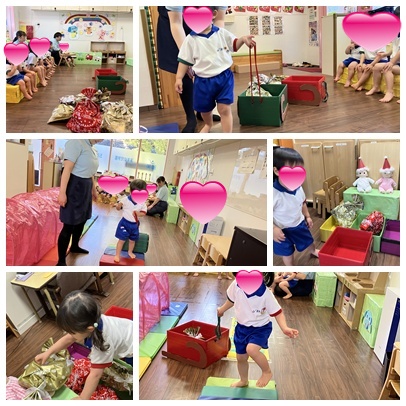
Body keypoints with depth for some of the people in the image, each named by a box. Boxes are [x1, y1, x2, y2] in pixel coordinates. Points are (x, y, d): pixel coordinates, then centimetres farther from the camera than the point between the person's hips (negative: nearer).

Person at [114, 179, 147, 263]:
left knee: (132, 240, 19)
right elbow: (118, 208, -5)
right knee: (122, 239, -1)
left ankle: (130, 252, 45)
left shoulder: (142, 203, -6)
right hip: (125, 223, -3)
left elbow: (144, 212, -2)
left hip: (134, 224, 3)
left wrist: (139, 213, -23)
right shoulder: (125, 199, -12)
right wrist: (118, 205, -28)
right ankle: (117, 255, 11)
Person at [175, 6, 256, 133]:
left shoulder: (222, 33, -2)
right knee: (205, 109, 19)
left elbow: (234, 45, 10)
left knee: (224, 109, -5)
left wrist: (243, 39, -12)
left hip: (224, 77, -1)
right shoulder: (190, 39, -5)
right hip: (203, 80, 1)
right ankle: (208, 124, 54)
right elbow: (184, 61, 0)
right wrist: (179, 78, -8)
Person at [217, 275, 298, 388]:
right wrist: (222, 310, 23)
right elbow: (231, 299, 5)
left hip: (261, 328, -5)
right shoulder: (236, 285, -18)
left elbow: (277, 312, -20)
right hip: (242, 327, 5)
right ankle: (243, 381, 49)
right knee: (241, 357, 18)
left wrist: (285, 328, -36)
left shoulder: (265, 294, -29)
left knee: (251, 349, -31)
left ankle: (267, 372, -1)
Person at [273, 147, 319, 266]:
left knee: (308, 240, 31)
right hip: (282, 230, -6)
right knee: (287, 251, 18)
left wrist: (307, 216, 12)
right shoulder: (273, 194, -40)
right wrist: (273, 229, -32)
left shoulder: (298, 188, -17)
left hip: (299, 223, 6)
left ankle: (313, 251, 64)